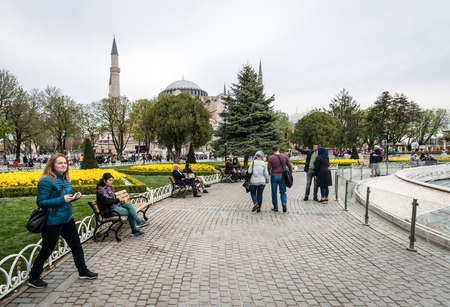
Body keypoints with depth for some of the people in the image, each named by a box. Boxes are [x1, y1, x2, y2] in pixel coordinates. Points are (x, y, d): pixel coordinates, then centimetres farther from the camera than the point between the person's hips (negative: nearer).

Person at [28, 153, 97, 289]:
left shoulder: (66, 179, 6)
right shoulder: (46, 181, -18)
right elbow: (41, 202, -20)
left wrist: (74, 197, -2)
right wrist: (62, 199, -27)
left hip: (67, 218, 8)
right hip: (52, 221, -8)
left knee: (76, 245, 16)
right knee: (47, 250, 7)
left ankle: (83, 271, 31)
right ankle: (33, 279, 29)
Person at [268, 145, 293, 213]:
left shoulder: (271, 158, -7)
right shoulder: (284, 156, 2)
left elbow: (269, 168, -8)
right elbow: (290, 166, 5)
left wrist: (270, 173, 11)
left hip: (274, 176, -2)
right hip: (282, 176, 2)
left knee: (274, 192, 10)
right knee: (283, 192, 12)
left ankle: (275, 208, 14)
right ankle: (284, 203, -10)